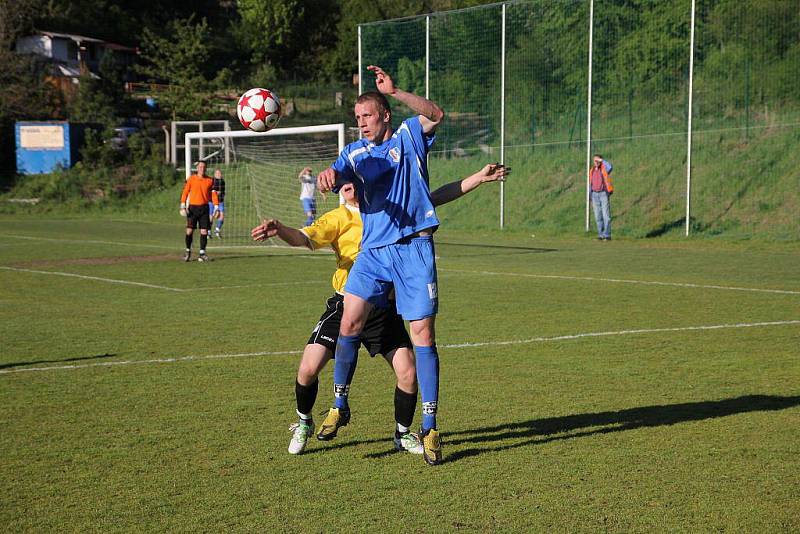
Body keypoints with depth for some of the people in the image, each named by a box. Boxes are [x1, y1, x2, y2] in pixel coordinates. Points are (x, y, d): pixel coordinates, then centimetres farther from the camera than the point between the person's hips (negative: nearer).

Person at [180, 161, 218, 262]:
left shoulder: (209, 181, 5)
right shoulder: (191, 179, 1)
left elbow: (213, 194, 6)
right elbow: (185, 192, 0)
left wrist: (216, 207, -2)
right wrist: (183, 205, -9)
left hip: (204, 208, 1)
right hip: (193, 207, -1)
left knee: (204, 231, -3)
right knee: (189, 230, -3)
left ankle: (202, 253, 5)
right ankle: (188, 251, 16)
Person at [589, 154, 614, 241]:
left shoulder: (605, 168, -4)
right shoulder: (592, 171, 11)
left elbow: (610, 167, -32)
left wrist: (602, 160, -17)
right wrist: (591, 199, 12)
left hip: (604, 194, -5)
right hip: (595, 195, 5)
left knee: (606, 216, -8)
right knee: (598, 216, 3)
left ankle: (607, 236, -5)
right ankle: (601, 235, 9)